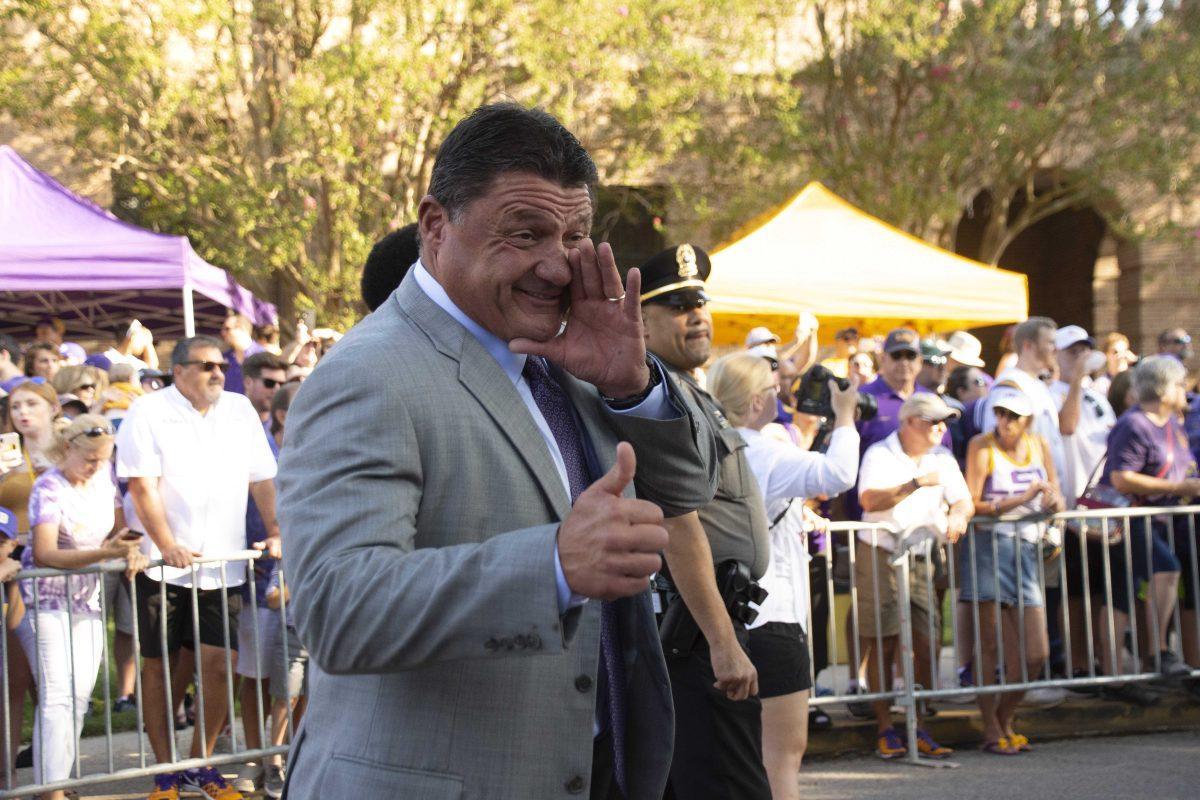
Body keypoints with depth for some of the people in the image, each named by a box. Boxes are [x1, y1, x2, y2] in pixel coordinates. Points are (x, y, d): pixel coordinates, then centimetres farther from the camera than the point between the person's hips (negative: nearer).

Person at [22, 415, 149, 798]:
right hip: (48, 600, -7)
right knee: (57, 697, -14)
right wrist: (105, 553, -38)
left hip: (87, 599, 7)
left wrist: (130, 551, -14)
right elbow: (45, 553, -27)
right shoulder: (49, 488, -18)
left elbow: (119, 526, 10)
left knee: (80, 697, 6)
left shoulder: (104, 476, 1)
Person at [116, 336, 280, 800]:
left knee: (218, 663, -3)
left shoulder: (239, 410, 10)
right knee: (157, 664, 2)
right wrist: (168, 547, -19)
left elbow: (262, 478, 13)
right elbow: (142, 486, -11)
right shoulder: (148, 413, -4)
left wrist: (275, 532, 4)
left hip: (221, 563, 3)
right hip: (161, 565, -3)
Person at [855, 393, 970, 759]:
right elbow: (869, 499, -20)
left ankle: (919, 727, 5)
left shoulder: (942, 458, 13)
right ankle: (885, 729, 3)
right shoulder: (879, 454, -4)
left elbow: (963, 499, 8)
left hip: (922, 558, 5)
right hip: (880, 556, -5)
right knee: (881, 644, -3)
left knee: (925, 642, -2)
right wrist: (916, 485, -27)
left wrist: (958, 514, -15)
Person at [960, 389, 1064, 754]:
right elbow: (972, 505, -9)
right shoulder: (981, 446, -2)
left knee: (1036, 654, 0)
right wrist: (1022, 499, -15)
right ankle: (992, 730, 4)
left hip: (1026, 552, 5)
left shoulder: (1039, 445, 12)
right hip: (987, 549, -5)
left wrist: (1054, 501, -5)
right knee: (990, 646, -4)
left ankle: (1005, 720, 19)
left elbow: (1055, 496, 19)